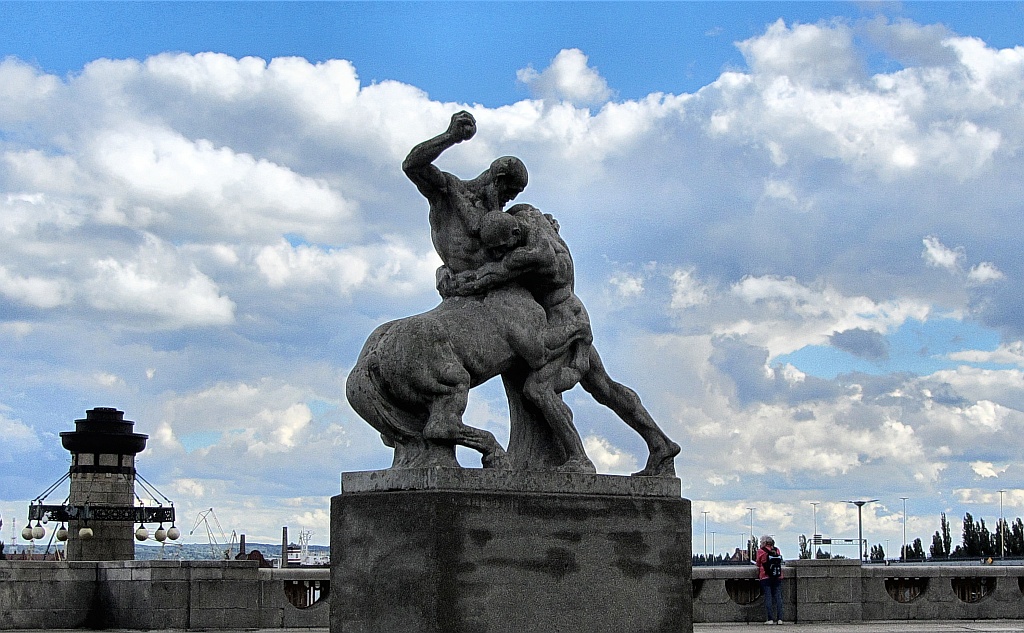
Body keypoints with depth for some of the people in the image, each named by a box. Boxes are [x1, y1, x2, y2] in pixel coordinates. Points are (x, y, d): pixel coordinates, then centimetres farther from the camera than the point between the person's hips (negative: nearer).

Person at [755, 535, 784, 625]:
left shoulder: (761, 551, -5)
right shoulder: (777, 550, 6)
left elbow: (758, 563, 4)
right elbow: (780, 561, 13)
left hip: (765, 577, -3)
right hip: (778, 577, 3)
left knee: (768, 597, -1)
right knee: (778, 597, 5)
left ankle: (770, 619, -6)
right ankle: (779, 618, 0)